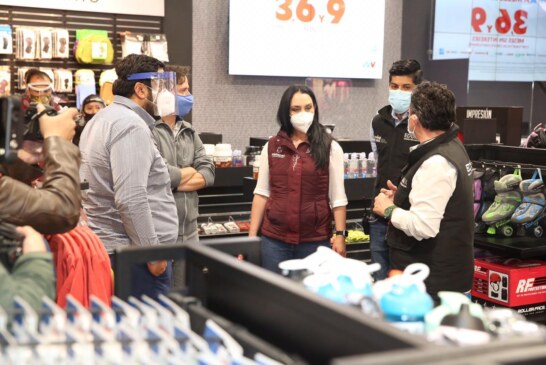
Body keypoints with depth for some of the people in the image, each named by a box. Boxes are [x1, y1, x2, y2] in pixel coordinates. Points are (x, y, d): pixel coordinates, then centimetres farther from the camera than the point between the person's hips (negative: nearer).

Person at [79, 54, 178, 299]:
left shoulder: (102, 120, 16)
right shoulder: (131, 125, -16)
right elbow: (131, 198, -24)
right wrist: (153, 251, -19)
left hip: (108, 243, 11)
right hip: (136, 251, -11)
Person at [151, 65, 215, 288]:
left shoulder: (188, 131, 14)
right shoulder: (148, 130, -12)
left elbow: (208, 174, 7)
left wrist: (175, 180, -10)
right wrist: (189, 172, -2)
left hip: (188, 232, 7)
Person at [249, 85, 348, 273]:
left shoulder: (330, 148, -1)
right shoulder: (271, 147, 6)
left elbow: (338, 197, -1)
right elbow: (261, 192, 8)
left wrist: (340, 235, -7)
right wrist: (251, 235, 4)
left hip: (315, 240, -2)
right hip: (274, 239, 2)